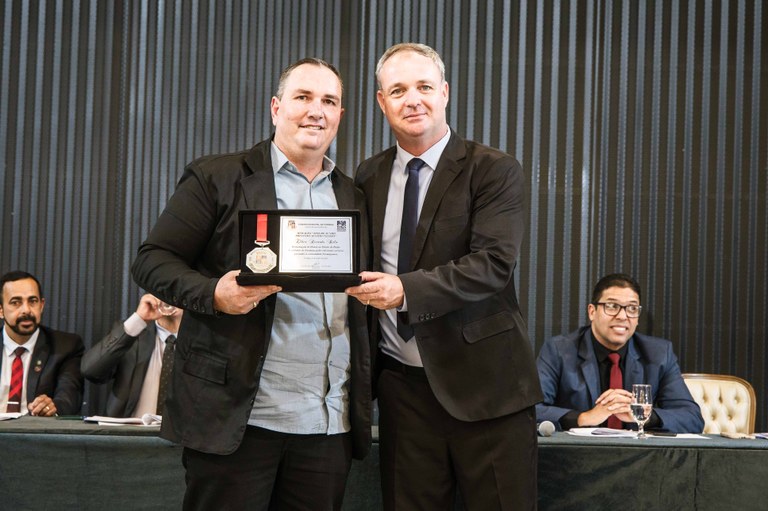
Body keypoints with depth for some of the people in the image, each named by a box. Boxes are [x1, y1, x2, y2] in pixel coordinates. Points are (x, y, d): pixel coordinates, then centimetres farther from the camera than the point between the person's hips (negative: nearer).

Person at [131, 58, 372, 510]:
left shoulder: (355, 199, 15)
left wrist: (366, 396, 9)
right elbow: (152, 261, -1)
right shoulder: (216, 179, 2)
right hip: (236, 416, -4)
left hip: (330, 423, 4)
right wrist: (214, 295, -19)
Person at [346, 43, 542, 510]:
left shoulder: (495, 170, -4)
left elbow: (493, 263, -16)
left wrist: (406, 290, -26)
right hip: (401, 384, 4)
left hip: (483, 381, -4)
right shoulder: (369, 177, 10)